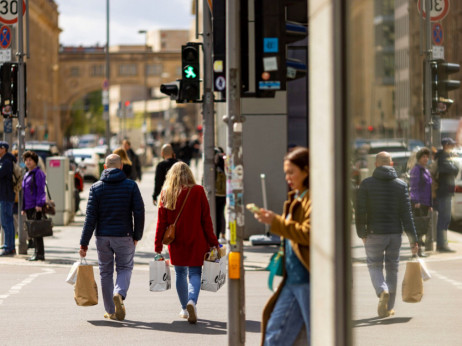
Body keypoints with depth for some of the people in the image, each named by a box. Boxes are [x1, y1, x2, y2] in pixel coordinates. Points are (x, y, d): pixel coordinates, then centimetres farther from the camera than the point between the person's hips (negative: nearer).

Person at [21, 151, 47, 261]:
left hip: (36, 207, -9)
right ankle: (37, 252, 14)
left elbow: (41, 190, -13)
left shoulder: (38, 173, -6)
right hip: (28, 207, 9)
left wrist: (39, 204, -21)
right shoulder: (26, 175, 20)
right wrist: (23, 208, 21)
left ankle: (40, 254, -12)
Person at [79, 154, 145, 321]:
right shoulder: (131, 186, -2)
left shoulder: (96, 187, -1)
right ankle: (119, 294, -17)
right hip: (124, 237, -1)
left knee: (105, 272, 12)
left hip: (103, 236, 1)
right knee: (125, 268, 13)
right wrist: (136, 236, 7)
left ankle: (111, 311, 14)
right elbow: (139, 212, -5)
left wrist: (84, 243, -4)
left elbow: (90, 217, -4)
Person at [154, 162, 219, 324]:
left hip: (176, 242, 2)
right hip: (196, 241, -2)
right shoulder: (198, 191, -5)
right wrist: (213, 243, 3)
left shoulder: (166, 193, -2)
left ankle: (185, 308, 23)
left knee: (180, 273, 16)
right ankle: (192, 301, -25)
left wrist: (158, 246, 3)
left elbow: (161, 221, -1)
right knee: (195, 273, 1)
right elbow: (206, 219, -3)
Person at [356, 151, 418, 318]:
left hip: (374, 234, -2)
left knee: (374, 265, 11)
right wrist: (413, 239, -3)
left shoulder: (366, 184, -5)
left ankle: (382, 291, -19)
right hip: (395, 234, 2)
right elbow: (406, 214, -4)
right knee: (392, 268, 13)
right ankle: (388, 308, 17)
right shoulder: (401, 185, -1)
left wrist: (362, 234, 5)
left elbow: (360, 211, -7)